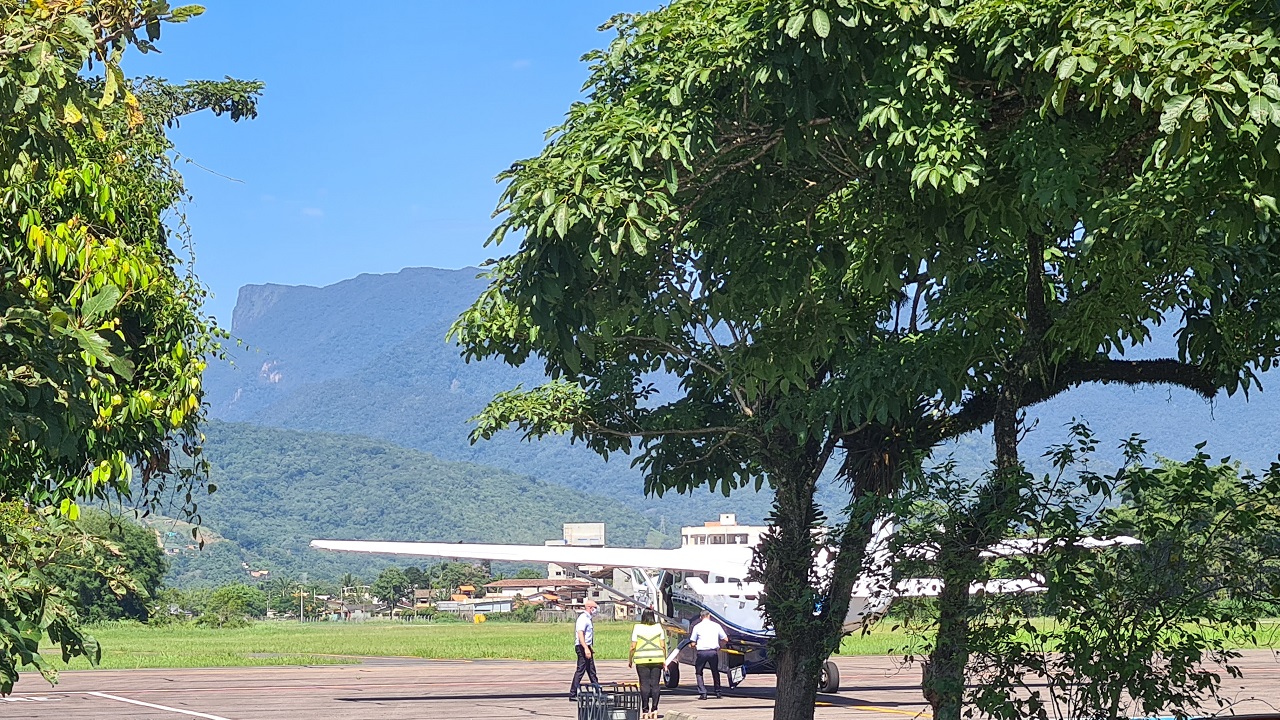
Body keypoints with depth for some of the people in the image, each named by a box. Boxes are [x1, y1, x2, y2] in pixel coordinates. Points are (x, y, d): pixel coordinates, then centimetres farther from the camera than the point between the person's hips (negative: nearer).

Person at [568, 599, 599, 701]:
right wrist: (586, 648, -33)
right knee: (581, 670, -9)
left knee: (591, 671, 15)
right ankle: (572, 694, -6)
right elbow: (580, 634, -26)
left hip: (587, 647, 10)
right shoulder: (583, 618, -16)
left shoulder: (588, 619, 16)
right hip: (582, 647, -10)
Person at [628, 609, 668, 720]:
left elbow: (633, 646, -4)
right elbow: (663, 645, 3)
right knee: (655, 684, 5)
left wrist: (630, 659, 7)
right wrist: (664, 659, 12)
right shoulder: (658, 627, 3)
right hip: (657, 659, 2)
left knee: (644, 684, 0)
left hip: (642, 659, -2)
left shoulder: (637, 628, -3)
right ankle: (654, 710, 1)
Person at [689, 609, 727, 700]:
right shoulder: (716, 625, 7)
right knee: (715, 672, 22)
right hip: (713, 652, 2)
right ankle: (718, 692, 24)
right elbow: (725, 639, 8)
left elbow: (693, 644, 1)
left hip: (702, 652, -2)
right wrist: (720, 647, 23)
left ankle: (702, 693, 0)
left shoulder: (697, 627, 3)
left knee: (699, 672, 13)